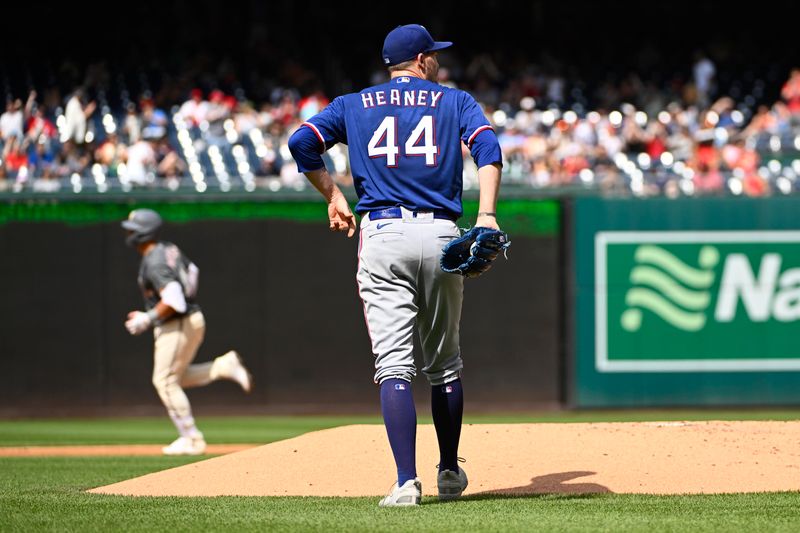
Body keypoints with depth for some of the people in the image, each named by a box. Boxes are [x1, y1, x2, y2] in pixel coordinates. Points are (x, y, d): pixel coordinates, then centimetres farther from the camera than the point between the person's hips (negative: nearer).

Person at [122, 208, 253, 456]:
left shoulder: (154, 263, -21)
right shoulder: (170, 250, 8)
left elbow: (173, 299, -31)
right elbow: (192, 271, 26)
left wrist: (147, 318, -21)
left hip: (176, 327, -10)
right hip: (194, 320, 10)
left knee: (165, 381, -1)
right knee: (176, 377, 21)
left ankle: (191, 440, 2)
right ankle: (223, 366, 7)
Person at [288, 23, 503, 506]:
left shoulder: (353, 106, 15)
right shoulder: (454, 101, 13)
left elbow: (302, 143, 0)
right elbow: (487, 145, -6)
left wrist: (334, 195, 12)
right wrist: (486, 215, -17)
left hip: (383, 235, -1)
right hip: (442, 235, 1)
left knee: (394, 364, -8)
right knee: (444, 362, 17)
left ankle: (407, 481, -20)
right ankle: (450, 474, 26)